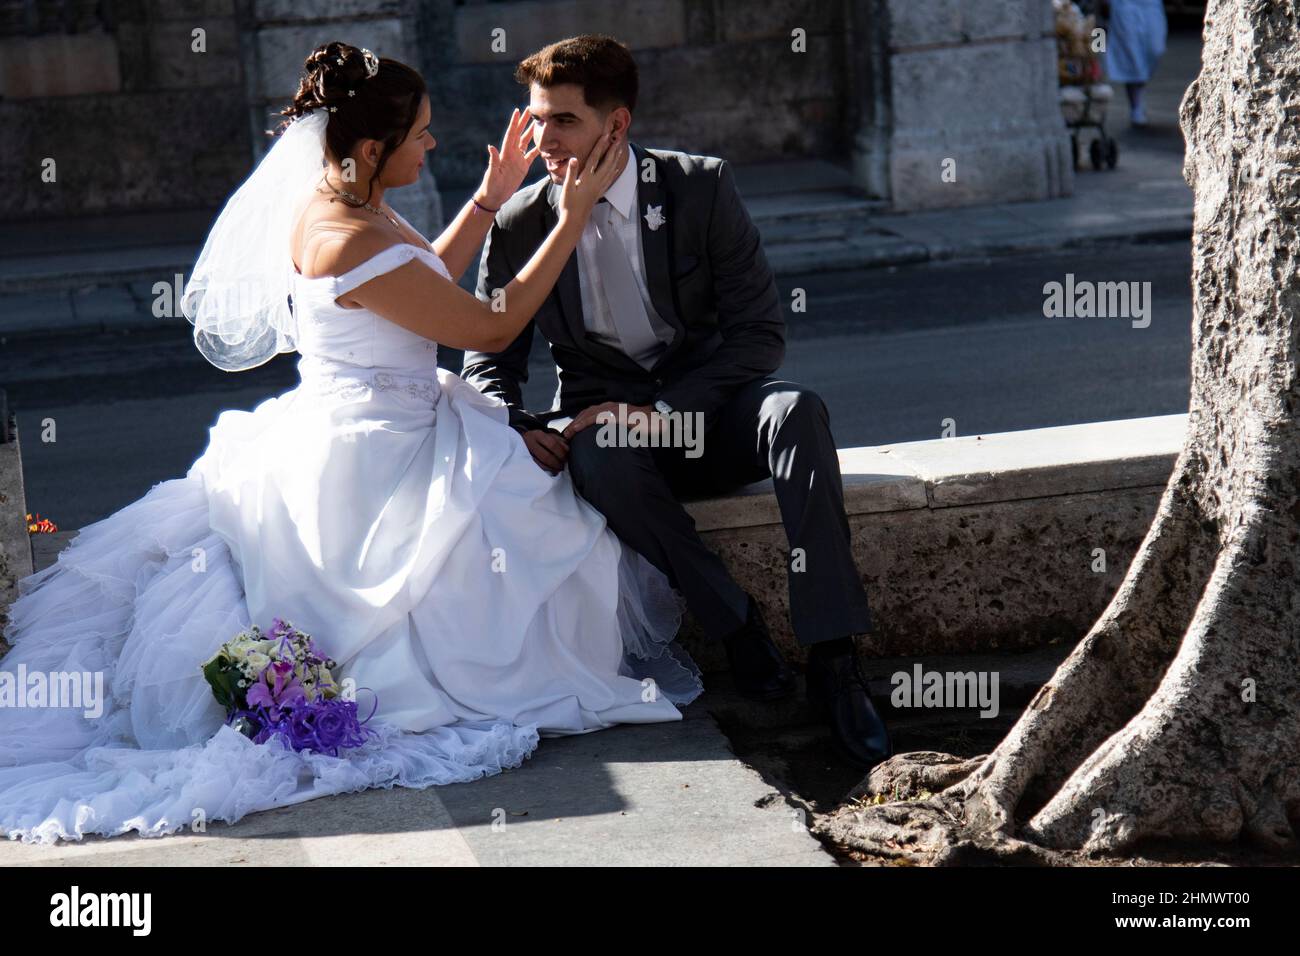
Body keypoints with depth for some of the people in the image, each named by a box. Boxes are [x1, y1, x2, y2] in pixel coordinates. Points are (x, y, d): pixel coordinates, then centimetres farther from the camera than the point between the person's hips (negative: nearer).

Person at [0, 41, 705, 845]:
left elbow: (423, 286, 18)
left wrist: (491, 198, 9)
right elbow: (492, 328, -18)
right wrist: (575, 214, -14)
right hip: (368, 468, -10)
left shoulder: (334, 198, 2)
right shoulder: (351, 244, -28)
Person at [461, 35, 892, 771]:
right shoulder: (521, 224, -2)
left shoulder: (701, 187, -6)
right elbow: (490, 358, 6)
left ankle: (834, 662, -34)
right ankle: (737, 627, -20)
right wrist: (515, 429, -18)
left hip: (707, 407, 0)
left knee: (796, 410, -33)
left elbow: (761, 331, -9)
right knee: (599, 456, -36)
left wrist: (666, 409, -22)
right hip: (606, 418, 0)